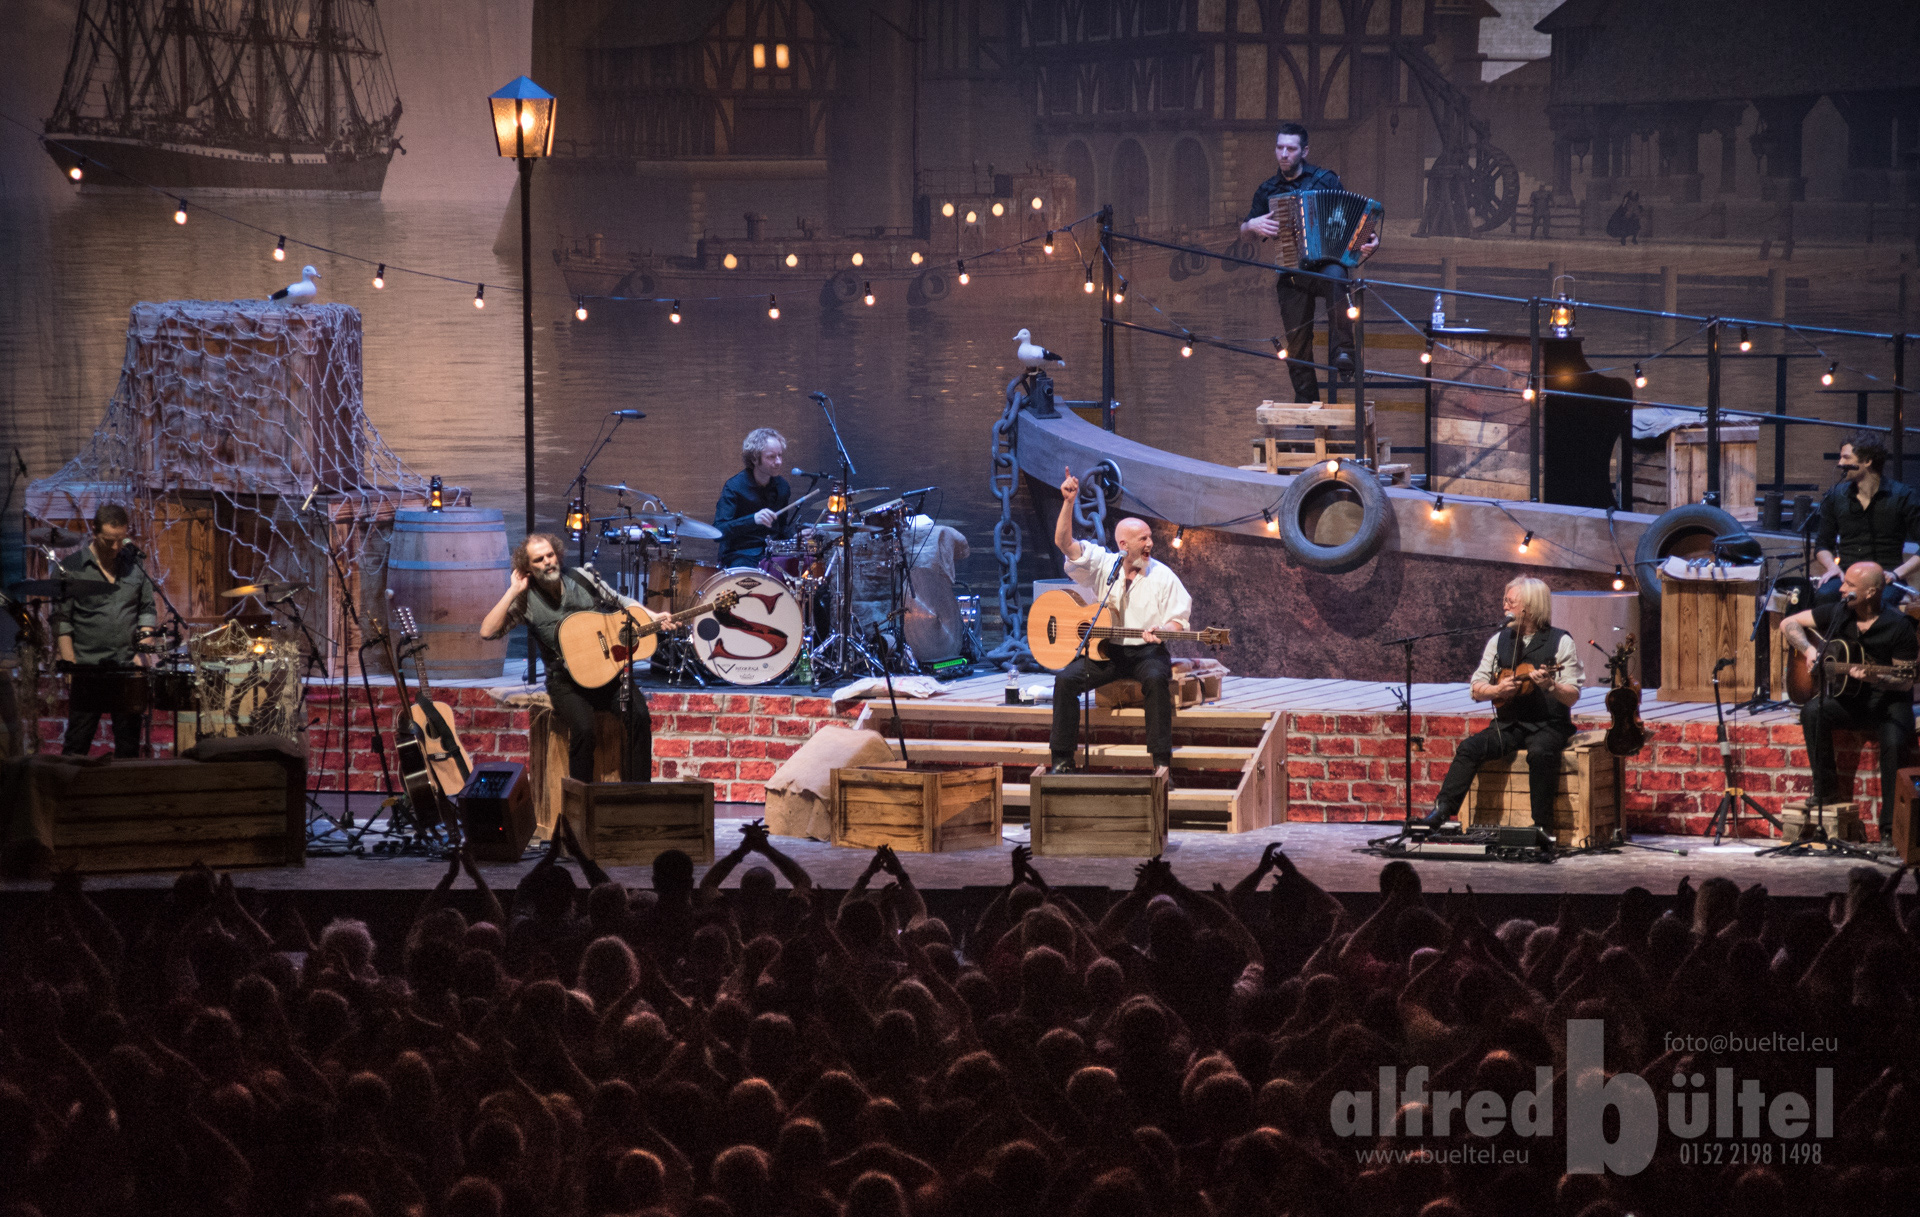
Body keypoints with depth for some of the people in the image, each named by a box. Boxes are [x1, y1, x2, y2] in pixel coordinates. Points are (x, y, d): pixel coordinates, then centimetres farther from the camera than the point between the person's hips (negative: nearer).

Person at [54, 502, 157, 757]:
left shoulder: (135, 564, 9)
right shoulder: (71, 567, -1)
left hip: (128, 668, 3)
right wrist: (70, 663, -8)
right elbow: (61, 620, -1)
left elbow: (147, 610, 15)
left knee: (129, 744, 5)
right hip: (88, 668, -3)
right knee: (77, 744, -3)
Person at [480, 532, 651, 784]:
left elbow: (621, 601, 19)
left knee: (639, 716, -23)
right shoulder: (527, 599, -2)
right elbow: (487, 631, -13)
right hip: (566, 683, -3)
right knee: (583, 728, -31)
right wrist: (513, 591, -13)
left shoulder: (583, 579, 5)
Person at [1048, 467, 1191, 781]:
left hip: (1145, 650, -2)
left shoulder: (1162, 576, 1)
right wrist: (1068, 502, -18)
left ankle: (1161, 760, -30)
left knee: (1157, 679, -35)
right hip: (1104, 649, 2)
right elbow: (1064, 541, -6)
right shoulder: (1103, 565, 3)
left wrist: (1159, 633, -23)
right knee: (1066, 679, -23)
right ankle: (1062, 759, -15)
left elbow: (1177, 619, 1)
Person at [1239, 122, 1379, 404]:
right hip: (1292, 274, 3)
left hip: (1326, 263, -3)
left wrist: (1369, 238, -16)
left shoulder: (1325, 179, 4)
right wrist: (1253, 225, -6)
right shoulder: (1267, 190, 12)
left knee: (1335, 277, -40)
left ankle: (1342, 352, -41)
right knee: (1297, 344, 1)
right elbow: (1243, 230, 18)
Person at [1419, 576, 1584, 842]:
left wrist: (1550, 685, -28)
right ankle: (1443, 809, -26)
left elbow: (1572, 697, -8)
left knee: (1540, 752, -35)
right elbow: (1476, 690, 11)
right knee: (1470, 747, -22)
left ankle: (1542, 826, -30)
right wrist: (1498, 690, -11)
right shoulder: (1499, 640, 12)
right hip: (1508, 725, 4)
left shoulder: (1560, 641, -2)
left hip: (1548, 726, -4)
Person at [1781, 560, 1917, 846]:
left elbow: (1906, 682, -9)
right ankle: (1823, 792, -17)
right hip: (1846, 699, 4)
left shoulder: (1898, 627, -12)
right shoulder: (1836, 613, 2)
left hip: (1888, 702, -4)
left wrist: (1872, 678, -28)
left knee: (1893, 742, -33)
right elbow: (1788, 624, 11)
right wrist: (1809, 649, -7)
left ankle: (1890, 830, -25)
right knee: (1812, 712, -27)